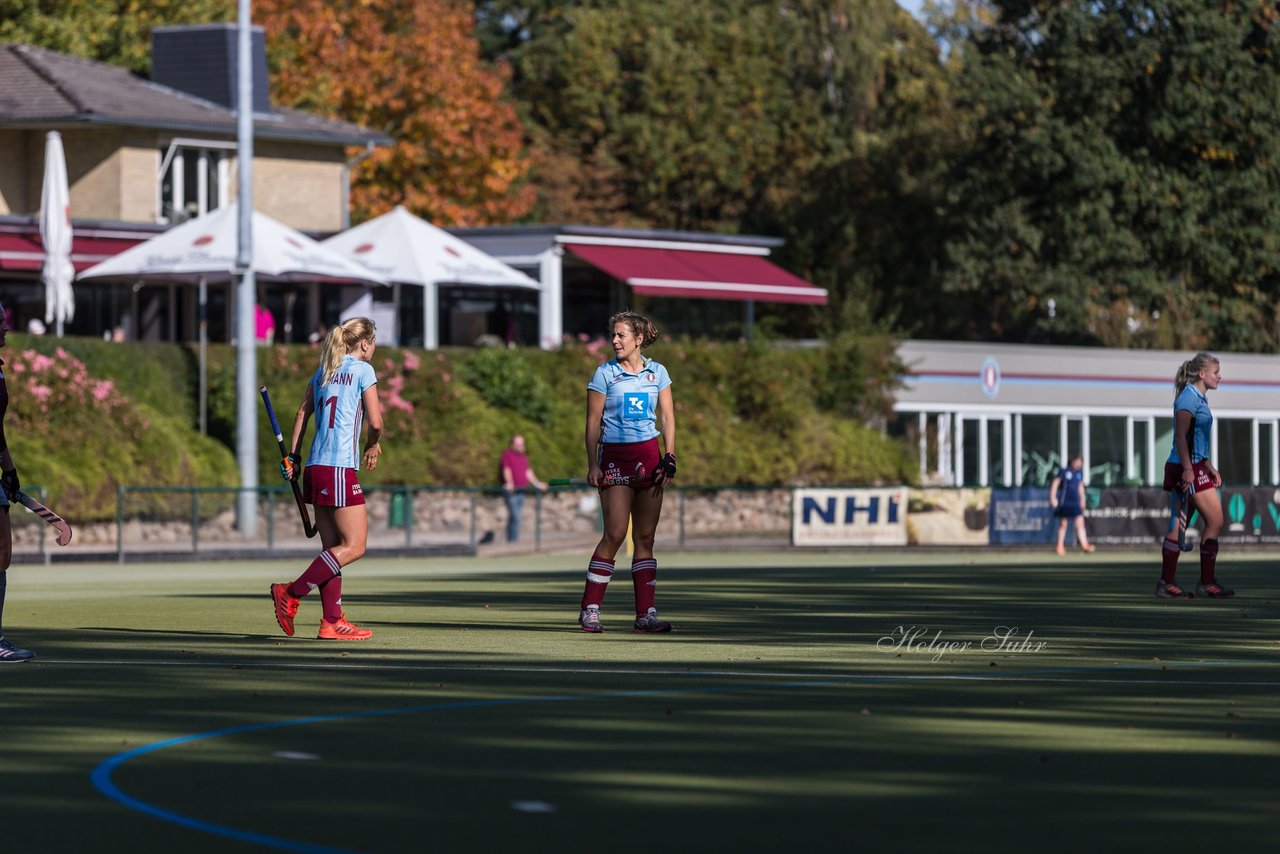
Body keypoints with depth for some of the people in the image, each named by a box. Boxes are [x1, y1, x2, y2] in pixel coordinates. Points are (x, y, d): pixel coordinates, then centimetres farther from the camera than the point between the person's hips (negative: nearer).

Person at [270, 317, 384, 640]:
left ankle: (332, 621, 6)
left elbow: (303, 413, 16)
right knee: (354, 546, -4)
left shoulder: (323, 371, 16)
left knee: (333, 547, 9)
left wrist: (293, 456, 18)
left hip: (315, 467, 8)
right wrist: (372, 447, 12)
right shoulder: (363, 370, -3)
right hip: (340, 470, -8)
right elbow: (375, 422, -8)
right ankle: (291, 593, -9)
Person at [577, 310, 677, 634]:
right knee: (615, 534, -11)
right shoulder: (604, 374, 0)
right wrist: (592, 465, -7)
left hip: (649, 455, 3)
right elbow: (593, 422, 0)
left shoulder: (657, 373, 8)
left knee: (645, 537, 2)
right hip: (614, 455, -3)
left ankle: (646, 614, 2)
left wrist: (669, 457, -2)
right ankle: (589, 610, -5)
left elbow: (668, 417, 9)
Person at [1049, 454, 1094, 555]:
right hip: (1064, 502, -4)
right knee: (1063, 524, 3)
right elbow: (1055, 483, -6)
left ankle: (1084, 545, -11)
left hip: (1076, 501, 4)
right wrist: (1053, 498, -12)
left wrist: (1082, 499, 18)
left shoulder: (1079, 472, 9)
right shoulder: (1064, 471, -7)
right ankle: (1060, 546, 11)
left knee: (1080, 523, -6)